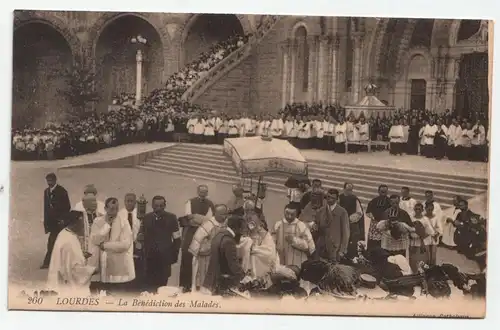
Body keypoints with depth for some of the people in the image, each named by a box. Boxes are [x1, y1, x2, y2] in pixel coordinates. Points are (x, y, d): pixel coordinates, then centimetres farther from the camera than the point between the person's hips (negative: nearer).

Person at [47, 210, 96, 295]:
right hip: (69, 285, -10)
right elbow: (75, 268, -24)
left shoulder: (64, 234, 5)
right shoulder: (69, 241, -25)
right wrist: (92, 270, -13)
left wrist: (82, 256, 8)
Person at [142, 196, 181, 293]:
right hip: (149, 256, 1)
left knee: (162, 282, -1)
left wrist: (175, 253, -1)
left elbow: (177, 238, 3)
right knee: (149, 282, 0)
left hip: (165, 256, -1)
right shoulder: (146, 218, 6)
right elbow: (142, 235, 8)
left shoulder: (171, 218, 1)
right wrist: (142, 252, -1)